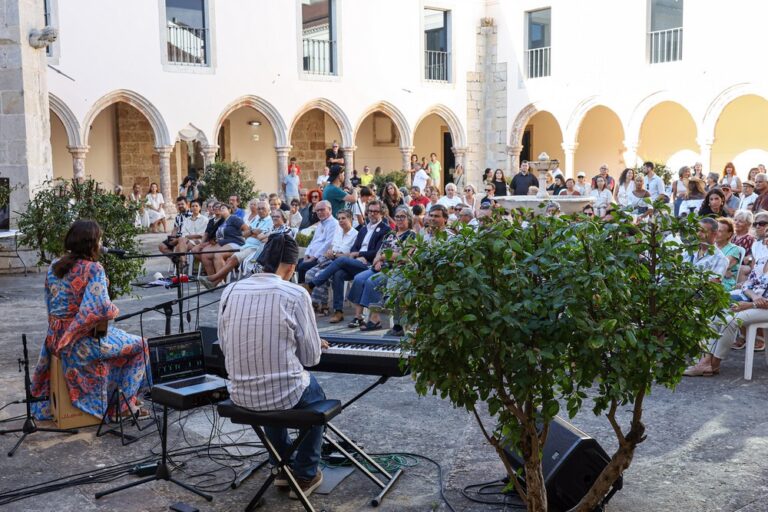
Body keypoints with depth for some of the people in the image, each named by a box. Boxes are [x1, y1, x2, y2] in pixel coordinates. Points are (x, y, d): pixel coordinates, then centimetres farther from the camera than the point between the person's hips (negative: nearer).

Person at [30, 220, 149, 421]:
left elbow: (50, 305, 13)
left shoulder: (54, 267, 5)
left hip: (56, 339, 8)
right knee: (138, 346, 10)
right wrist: (114, 310, -8)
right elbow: (101, 308, -29)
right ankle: (126, 403, 11)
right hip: (83, 342, -8)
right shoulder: (93, 269, -18)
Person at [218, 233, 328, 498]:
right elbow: (311, 357, -7)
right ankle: (305, 475, 33)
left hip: (239, 394, 4)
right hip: (283, 394, -4)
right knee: (316, 395, 31)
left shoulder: (230, 291, -3)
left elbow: (225, 346, 10)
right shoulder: (296, 294, -14)